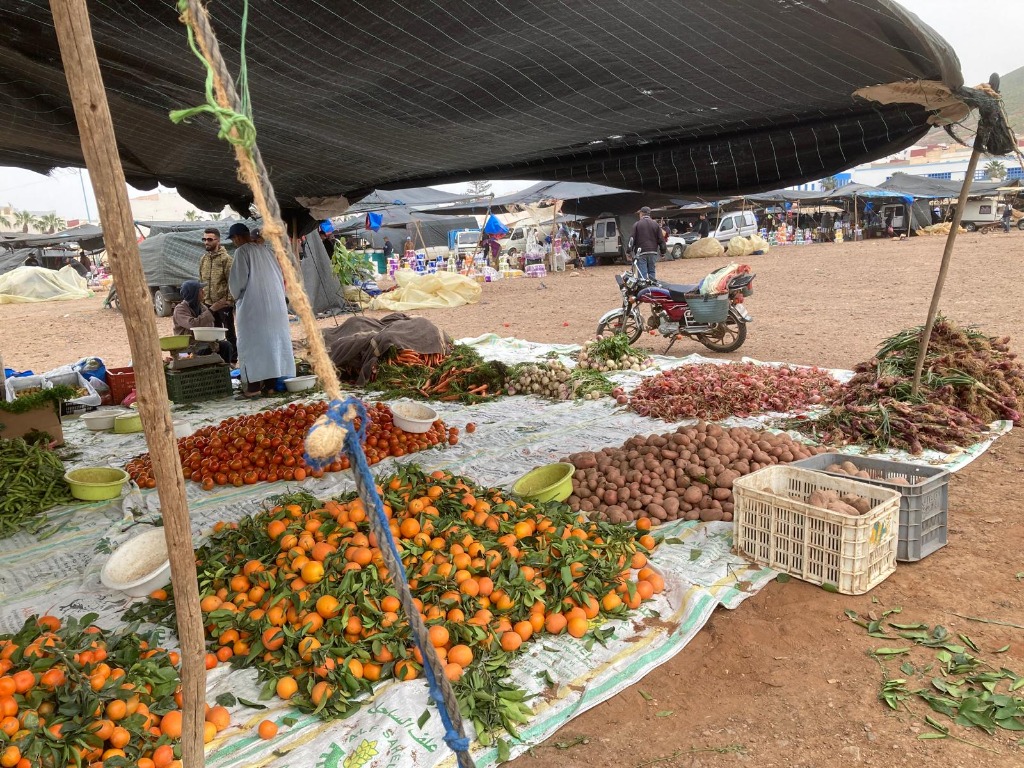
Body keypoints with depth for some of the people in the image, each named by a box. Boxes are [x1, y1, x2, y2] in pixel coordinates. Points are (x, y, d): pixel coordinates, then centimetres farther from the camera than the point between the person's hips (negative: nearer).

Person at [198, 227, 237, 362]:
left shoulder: (225, 258, -10)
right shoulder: (203, 259, 10)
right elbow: (201, 281, 16)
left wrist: (229, 300, -17)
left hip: (224, 303, -6)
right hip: (209, 303, 6)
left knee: (229, 332, 4)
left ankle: (232, 359, 11)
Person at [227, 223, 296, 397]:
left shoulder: (242, 251, -7)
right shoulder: (266, 250, 11)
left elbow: (238, 280, -10)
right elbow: (280, 277, 13)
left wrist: (236, 294, 8)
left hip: (252, 305, -6)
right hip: (275, 303, 6)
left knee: (253, 343, -1)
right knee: (272, 341, 8)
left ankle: (254, 384, -2)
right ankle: (271, 382, 11)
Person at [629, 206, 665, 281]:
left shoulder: (637, 225, 0)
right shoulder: (656, 224, 9)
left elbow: (632, 239, -3)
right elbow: (661, 240, 7)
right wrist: (662, 252, 13)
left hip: (641, 253, -3)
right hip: (653, 253, 3)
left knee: (643, 275, -5)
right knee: (652, 273, 10)